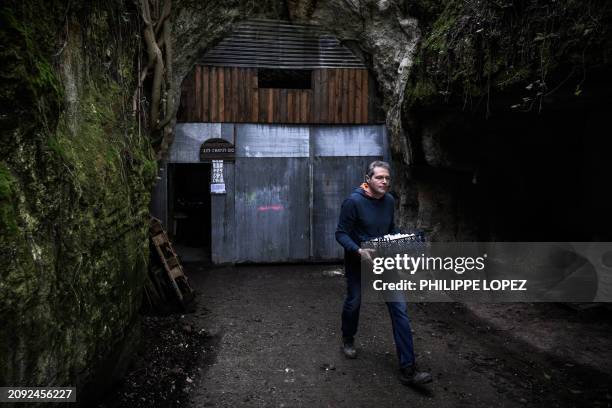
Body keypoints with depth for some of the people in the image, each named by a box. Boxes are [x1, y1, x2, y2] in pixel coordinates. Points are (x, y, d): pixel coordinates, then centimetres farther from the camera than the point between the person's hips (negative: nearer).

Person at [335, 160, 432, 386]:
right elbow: (341, 234, -18)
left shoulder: (389, 201, -3)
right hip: (357, 262, -4)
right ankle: (348, 340, 49)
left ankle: (407, 369, 2)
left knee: (400, 309, -5)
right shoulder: (353, 201, -20)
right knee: (353, 303, 16)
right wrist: (359, 251, -34)